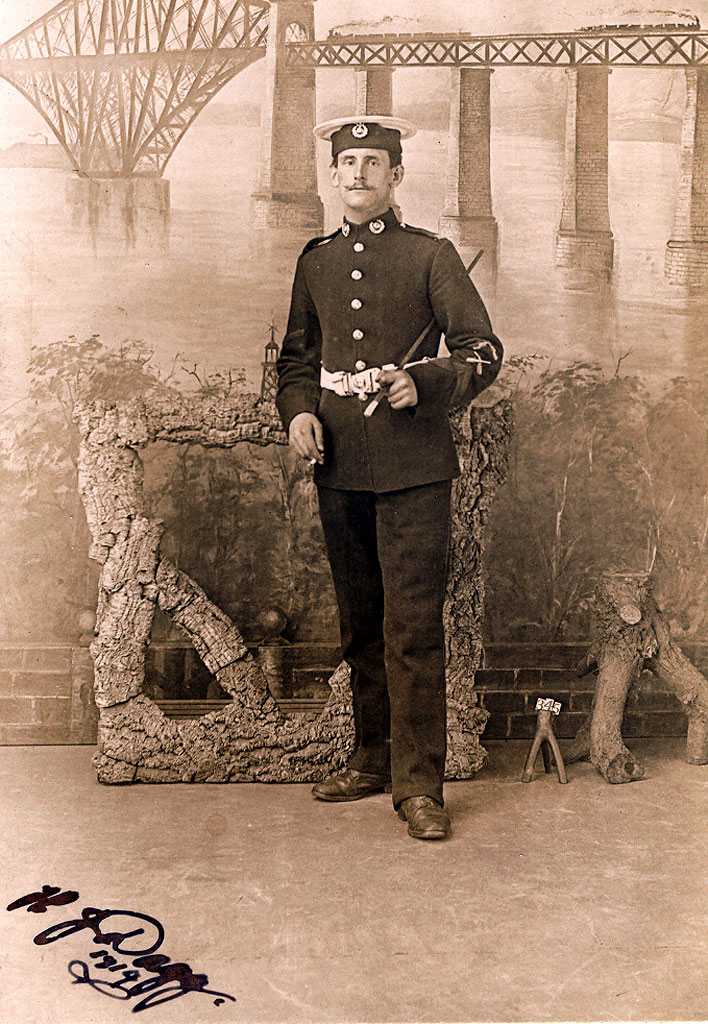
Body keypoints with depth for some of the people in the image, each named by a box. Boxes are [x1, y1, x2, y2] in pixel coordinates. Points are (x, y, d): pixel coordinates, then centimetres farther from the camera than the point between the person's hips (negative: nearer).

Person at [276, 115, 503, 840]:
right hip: (338, 465, 4)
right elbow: (296, 357, 22)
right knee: (359, 624, 11)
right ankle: (373, 757, 25)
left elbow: (483, 351, 0)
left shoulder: (431, 256, 2)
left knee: (413, 626, -7)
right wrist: (297, 412, 2)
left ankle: (418, 782, 1)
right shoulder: (315, 262, 15)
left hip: (413, 465, -4)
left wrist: (424, 384, -18)